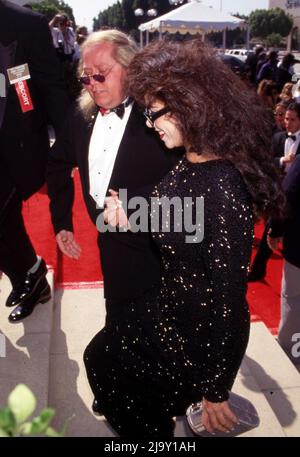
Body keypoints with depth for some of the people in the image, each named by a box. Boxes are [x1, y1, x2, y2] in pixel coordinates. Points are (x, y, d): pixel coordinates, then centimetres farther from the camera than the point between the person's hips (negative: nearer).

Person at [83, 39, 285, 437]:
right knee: (100, 357, 27)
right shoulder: (188, 165, -4)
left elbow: (229, 293, -26)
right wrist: (128, 223, -7)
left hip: (204, 333, -9)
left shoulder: (223, 186, -31)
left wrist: (216, 390, -18)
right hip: (167, 309, 9)